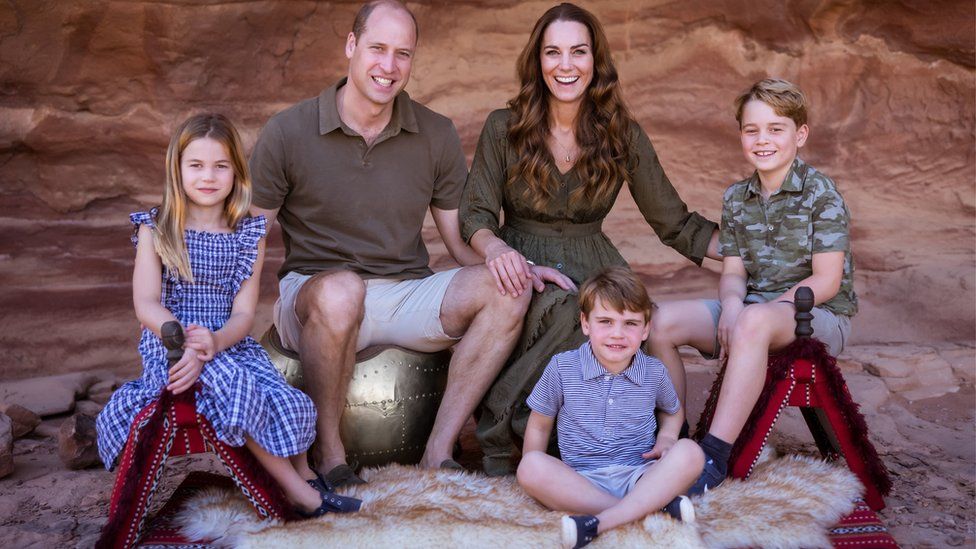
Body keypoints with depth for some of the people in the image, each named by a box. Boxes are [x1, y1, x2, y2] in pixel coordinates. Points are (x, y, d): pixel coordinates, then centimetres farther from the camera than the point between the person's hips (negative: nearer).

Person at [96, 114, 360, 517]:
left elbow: (244, 312, -2)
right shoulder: (155, 229, 2)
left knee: (290, 405, -21)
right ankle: (295, 488, -16)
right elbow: (146, 304, -8)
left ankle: (303, 476, 9)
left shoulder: (249, 234, 5)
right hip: (169, 343, -2)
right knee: (235, 385, -31)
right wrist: (187, 342, -26)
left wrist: (214, 342, -24)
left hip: (230, 343, 3)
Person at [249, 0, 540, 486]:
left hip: (408, 297, 3)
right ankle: (327, 451, -16)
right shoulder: (287, 132, -4)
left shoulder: (437, 136, 4)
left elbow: (463, 242, 7)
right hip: (313, 292, -3)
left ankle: (439, 450, -17)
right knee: (340, 290, -39)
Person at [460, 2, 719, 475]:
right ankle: (497, 435, -21)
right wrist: (496, 248, -27)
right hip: (523, 268, -1)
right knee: (566, 309, -37)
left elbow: (676, 224, 7)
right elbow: (474, 215, -3)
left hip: (595, 270, 2)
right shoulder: (504, 129, 0)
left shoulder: (623, 136, 4)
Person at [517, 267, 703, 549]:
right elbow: (539, 425, 8)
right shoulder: (562, 367, -2)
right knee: (531, 465, -31)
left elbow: (673, 410, 25)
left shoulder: (654, 372, 4)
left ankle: (601, 521, -36)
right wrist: (536, 477, -4)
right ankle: (657, 505, -31)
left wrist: (667, 438, 3)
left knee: (690, 452, -26)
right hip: (580, 481, -1)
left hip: (640, 476, 1)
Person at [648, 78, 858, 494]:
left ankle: (714, 456, -39)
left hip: (819, 317, -6)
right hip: (749, 307, 6)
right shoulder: (736, 198, 10)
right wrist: (731, 304, -18)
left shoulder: (821, 194, -8)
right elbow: (733, 271, 6)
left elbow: (827, 280, -13)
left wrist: (756, 309, -21)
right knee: (663, 321, -15)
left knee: (753, 322, -40)